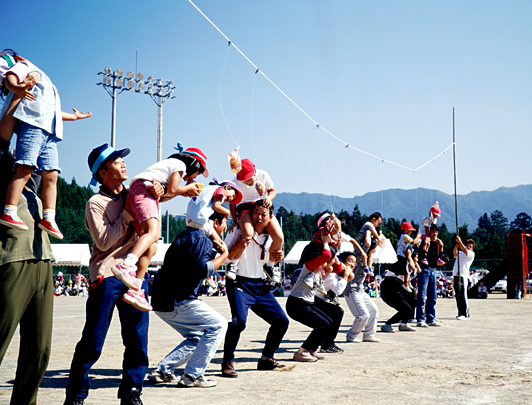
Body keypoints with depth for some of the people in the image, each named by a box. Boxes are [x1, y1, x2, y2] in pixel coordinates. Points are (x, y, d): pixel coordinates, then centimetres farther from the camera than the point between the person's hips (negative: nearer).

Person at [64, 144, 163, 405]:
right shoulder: (96, 203, 0)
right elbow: (104, 241, -10)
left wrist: (157, 190, -1)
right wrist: (128, 215, -9)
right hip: (107, 277, -5)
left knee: (138, 340, 4)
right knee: (92, 344, 0)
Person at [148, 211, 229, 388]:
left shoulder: (190, 235, 21)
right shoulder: (201, 238, -12)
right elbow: (203, 269, -23)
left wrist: (215, 251, 18)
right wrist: (223, 255, -9)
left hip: (163, 300, 10)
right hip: (176, 301, -10)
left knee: (197, 337, 19)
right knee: (218, 325, -3)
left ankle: (162, 370, 13)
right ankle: (192, 375, -4)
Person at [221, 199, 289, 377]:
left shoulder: (270, 236, 10)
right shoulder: (239, 231, -5)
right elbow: (226, 257, -11)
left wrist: (276, 257, 1)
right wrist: (239, 245, -29)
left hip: (260, 286, 6)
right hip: (239, 283, -6)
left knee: (282, 321, 5)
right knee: (239, 320, -28)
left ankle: (266, 359, 22)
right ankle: (228, 362, -13)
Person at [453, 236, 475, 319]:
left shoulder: (471, 254, 7)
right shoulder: (460, 253, 22)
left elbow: (464, 250, -12)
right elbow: (455, 253, 1)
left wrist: (459, 241, -20)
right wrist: (456, 246, -18)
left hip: (463, 276, -6)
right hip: (456, 275, 6)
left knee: (463, 295, -11)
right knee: (457, 295, 7)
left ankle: (465, 314, -11)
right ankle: (460, 313, 13)